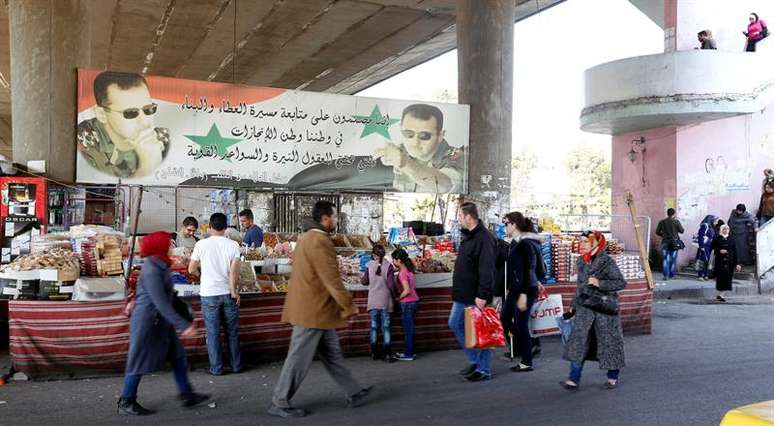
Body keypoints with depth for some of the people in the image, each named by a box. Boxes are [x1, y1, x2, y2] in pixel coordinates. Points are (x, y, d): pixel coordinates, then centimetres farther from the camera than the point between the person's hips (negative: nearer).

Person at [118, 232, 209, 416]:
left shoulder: (158, 265, 5)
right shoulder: (152, 271, -25)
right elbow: (161, 303, -29)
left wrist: (136, 302, 38)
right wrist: (184, 325, -29)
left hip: (160, 323, 10)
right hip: (148, 322, -10)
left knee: (178, 356, 12)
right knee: (140, 362, 5)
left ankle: (187, 395, 20)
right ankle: (126, 403, 21)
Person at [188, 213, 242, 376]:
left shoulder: (201, 244, -6)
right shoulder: (233, 245, -5)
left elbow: (192, 269, -1)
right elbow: (234, 272, -13)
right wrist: (234, 291, -6)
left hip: (209, 294, -1)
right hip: (228, 293, 1)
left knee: (213, 333, 8)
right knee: (232, 332, 13)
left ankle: (216, 368, 13)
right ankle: (236, 365, 21)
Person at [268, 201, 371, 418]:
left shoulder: (308, 238, 14)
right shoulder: (320, 242, -19)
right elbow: (332, 279, -21)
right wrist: (349, 305, -11)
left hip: (315, 310, 11)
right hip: (313, 312, -11)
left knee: (332, 354, 15)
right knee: (300, 358, -1)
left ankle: (354, 393, 24)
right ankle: (279, 404, 9)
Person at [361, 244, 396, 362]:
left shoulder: (369, 265, -2)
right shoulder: (388, 265, -7)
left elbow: (365, 282, 6)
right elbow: (391, 284, -10)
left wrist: (361, 278, 28)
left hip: (373, 301, 1)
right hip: (385, 301, -1)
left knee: (374, 327, 9)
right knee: (386, 327, 3)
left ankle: (374, 353, 14)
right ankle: (388, 354, 1)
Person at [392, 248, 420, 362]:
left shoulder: (402, 273, -17)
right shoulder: (408, 270, 8)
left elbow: (407, 290, -23)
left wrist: (398, 298, -11)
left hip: (407, 302, -9)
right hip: (414, 300, 9)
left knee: (407, 328, -1)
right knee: (410, 327, 16)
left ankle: (408, 354, 6)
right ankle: (410, 351, 24)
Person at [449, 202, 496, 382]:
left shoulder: (484, 238, -18)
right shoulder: (467, 236, 13)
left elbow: (487, 270, -24)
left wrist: (482, 295, -27)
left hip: (476, 297, -10)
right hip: (463, 295, 10)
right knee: (455, 324, 16)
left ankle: (484, 369, 13)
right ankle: (475, 360, 28)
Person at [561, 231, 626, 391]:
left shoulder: (607, 261, -12)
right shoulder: (581, 261, 8)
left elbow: (621, 282, -13)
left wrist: (600, 283, -24)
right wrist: (574, 304, 21)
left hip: (604, 308, -5)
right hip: (584, 307, 5)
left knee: (608, 341, 5)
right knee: (578, 341, -2)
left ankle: (613, 377, 24)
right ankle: (574, 380, -1)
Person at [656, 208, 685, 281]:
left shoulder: (662, 222, -1)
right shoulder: (676, 222, -8)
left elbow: (657, 232, 2)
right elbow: (682, 231, -1)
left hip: (665, 242, 1)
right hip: (674, 243, -1)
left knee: (665, 259, 2)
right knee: (673, 259, 10)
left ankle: (666, 275, -6)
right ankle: (671, 275, 14)